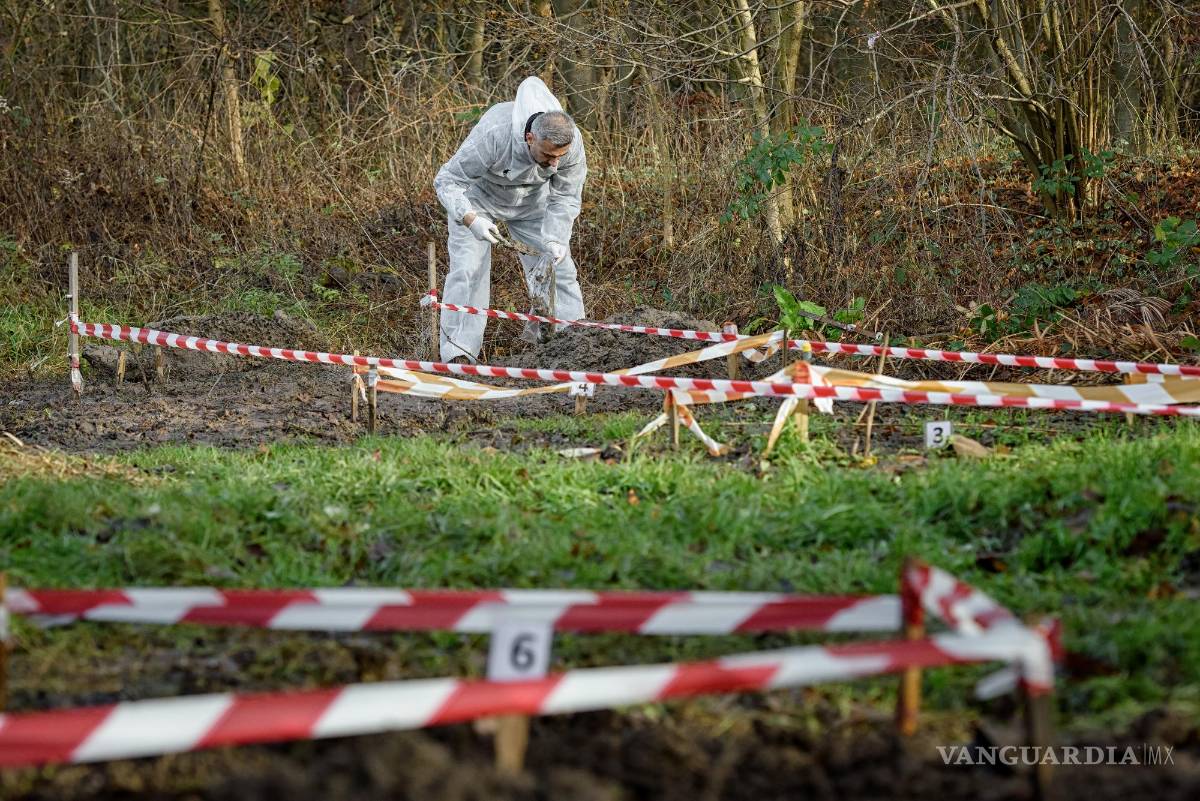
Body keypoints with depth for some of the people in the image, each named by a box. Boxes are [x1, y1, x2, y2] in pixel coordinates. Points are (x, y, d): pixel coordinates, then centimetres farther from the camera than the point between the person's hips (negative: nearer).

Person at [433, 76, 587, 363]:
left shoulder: (572, 143, -30)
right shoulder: (494, 135, -43)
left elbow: (565, 199, -18)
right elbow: (446, 180, -35)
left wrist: (555, 240, -34)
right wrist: (471, 219, -51)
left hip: (532, 199, 4)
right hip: (478, 195, -3)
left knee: (557, 268, -4)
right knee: (468, 269, -14)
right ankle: (457, 353, -10)